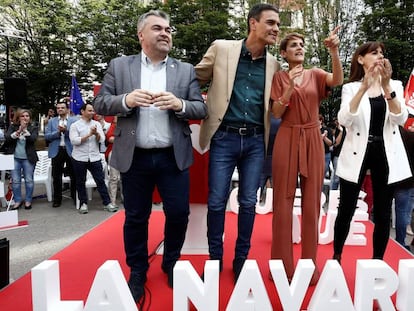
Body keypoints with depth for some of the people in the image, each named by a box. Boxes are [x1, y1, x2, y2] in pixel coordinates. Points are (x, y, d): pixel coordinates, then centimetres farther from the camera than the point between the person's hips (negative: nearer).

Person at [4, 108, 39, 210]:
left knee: (29, 180, 4)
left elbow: (33, 139, -14)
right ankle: (18, 201, 18)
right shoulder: (12, 127, 5)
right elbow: (7, 138, -8)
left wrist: (24, 130, -25)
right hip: (14, 158, 2)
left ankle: (28, 200, 17)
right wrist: (18, 131, -21)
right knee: (15, 181, 5)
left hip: (28, 158, -1)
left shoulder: (33, 128, 1)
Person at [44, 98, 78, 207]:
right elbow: (47, 136, 1)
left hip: (71, 151, -2)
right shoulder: (52, 121, 9)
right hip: (57, 151, 2)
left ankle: (75, 197, 20)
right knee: (56, 177, 7)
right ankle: (57, 199, 18)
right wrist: (58, 132, -13)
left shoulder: (74, 120, 3)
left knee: (74, 176, 6)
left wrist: (66, 131, -20)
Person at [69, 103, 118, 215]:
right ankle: (83, 203, 21)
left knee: (100, 180, 1)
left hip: (95, 158, 2)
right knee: (80, 182, 8)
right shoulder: (75, 125, -1)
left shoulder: (97, 124, 7)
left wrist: (96, 133, -20)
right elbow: (74, 141, -13)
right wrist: (89, 134, -16)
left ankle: (107, 203, 7)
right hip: (79, 158, -1)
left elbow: (102, 139, -1)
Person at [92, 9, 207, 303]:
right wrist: (126, 100, -18)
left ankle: (171, 264, 32)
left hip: (173, 157, 1)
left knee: (179, 213, 6)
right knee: (135, 218, 11)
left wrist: (179, 104, -18)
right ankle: (137, 272, 32)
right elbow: (100, 103, 1)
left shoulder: (186, 70, 7)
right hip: (134, 157, 0)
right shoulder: (119, 66, 6)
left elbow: (202, 109, 2)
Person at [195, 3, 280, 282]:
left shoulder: (273, 64, 9)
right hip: (224, 137, -2)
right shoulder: (221, 49, 0)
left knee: (249, 203, 7)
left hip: (255, 141, 3)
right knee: (217, 202, 2)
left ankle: (241, 260, 25)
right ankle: (215, 259, 22)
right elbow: (196, 80, 8)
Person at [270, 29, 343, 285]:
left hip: (313, 141, 2)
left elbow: (338, 80, -12)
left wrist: (334, 52, -25)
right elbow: (276, 113, -2)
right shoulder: (280, 77, 6)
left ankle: (309, 263, 15)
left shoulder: (315, 74, 9)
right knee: (284, 201, 1)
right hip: (287, 140, -1)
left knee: (312, 202, 4)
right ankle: (283, 264, 12)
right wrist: (290, 87, -15)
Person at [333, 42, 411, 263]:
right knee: (346, 211, 1)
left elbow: (401, 118, -7)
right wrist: (364, 87, -23)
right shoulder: (351, 87, 3)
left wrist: (386, 86, -18)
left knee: (383, 214, 7)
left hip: (386, 154, 3)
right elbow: (344, 120, -15)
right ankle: (336, 258, 18)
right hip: (357, 154, -2)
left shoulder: (395, 85, 9)